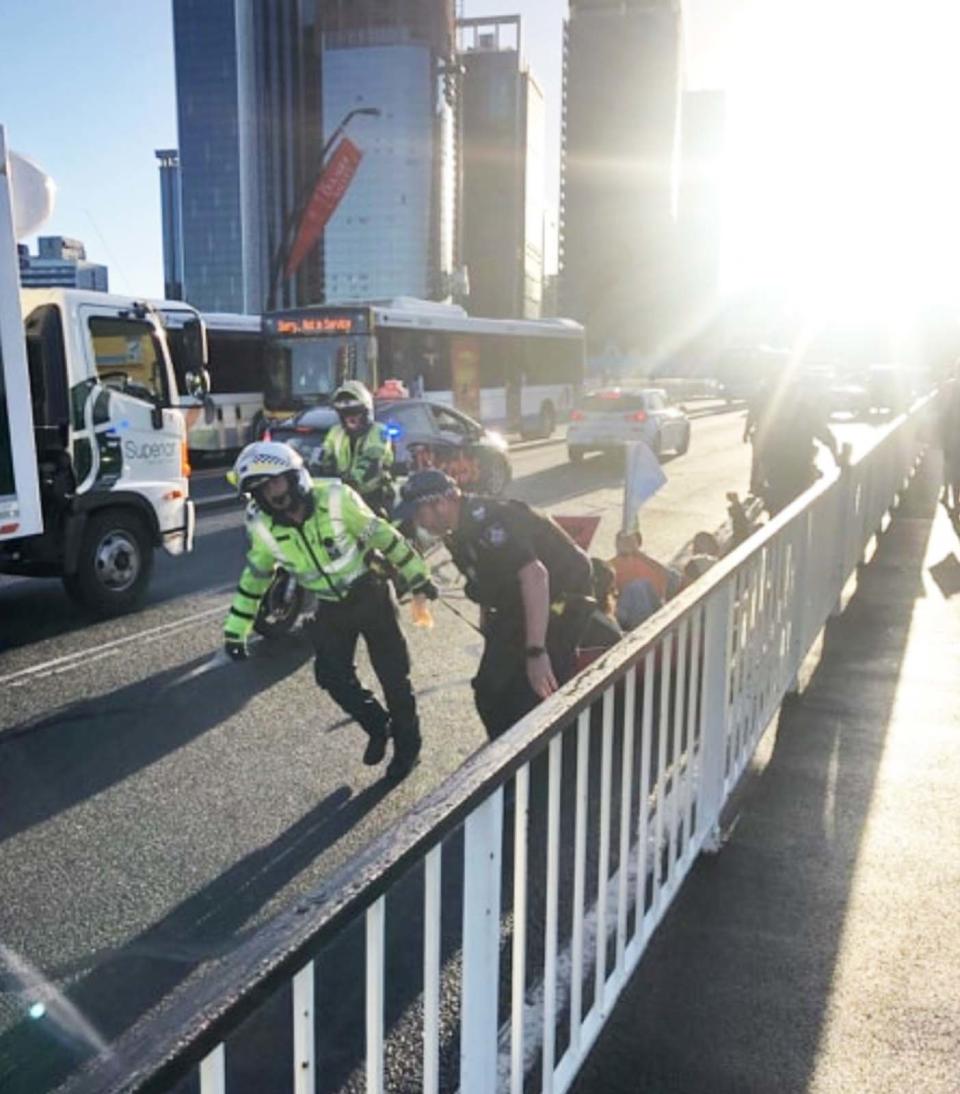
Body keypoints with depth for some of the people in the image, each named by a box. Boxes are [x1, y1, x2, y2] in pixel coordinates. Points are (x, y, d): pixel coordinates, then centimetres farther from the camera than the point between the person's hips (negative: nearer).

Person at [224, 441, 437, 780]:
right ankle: (376, 725, 22)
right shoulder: (263, 526, -12)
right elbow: (255, 576, 3)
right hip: (330, 607, 3)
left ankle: (407, 743, 26)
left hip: (370, 593, -3)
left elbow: (384, 536, -14)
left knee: (392, 672, 4)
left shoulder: (335, 498, -24)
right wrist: (235, 631, 6)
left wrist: (418, 577, -8)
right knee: (332, 676, -5)